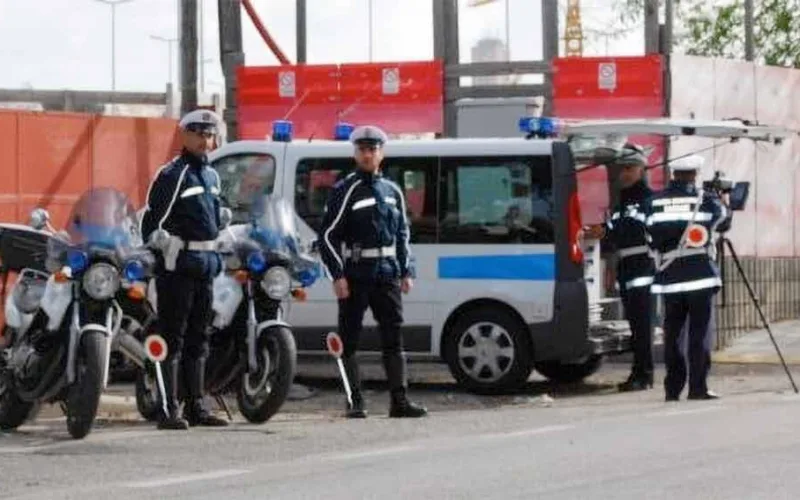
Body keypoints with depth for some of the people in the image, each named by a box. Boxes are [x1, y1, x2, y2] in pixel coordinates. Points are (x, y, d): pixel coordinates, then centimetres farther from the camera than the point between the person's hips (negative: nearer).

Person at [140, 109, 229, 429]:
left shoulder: (211, 175, 17)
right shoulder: (173, 174, -10)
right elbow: (152, 219, -14)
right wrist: (156, 247, -17)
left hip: (205, 263, 9)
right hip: (178, 264, -9)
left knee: (198, 339, 13)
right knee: (173, 338, -8)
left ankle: (196, 406, 19)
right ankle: (169, 410, -9)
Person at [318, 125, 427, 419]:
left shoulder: (393, 192, 14)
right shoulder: (346, 191, -2)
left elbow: (402, 234, 21)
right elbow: (329, 235, -6)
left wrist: (406, 272, 12)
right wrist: (338, 276, -13)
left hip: (387, 274, 5)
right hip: (355, 274, -5)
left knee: (393, 336, 2)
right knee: (349, 338, -1)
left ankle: (399, 400, 4)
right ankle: (355, 402, 3)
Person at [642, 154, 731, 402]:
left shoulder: (655, 202, 2)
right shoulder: (706, 199, -4)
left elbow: (652, 239, 6)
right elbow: (724, 223, 13)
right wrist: (723, 203, 32)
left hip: (669, 277, 3)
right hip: (700, 276, -3)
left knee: (672, 333, 8)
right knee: (699, 332, 0)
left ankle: (673, 389, 9)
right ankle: (697, 388, -4)